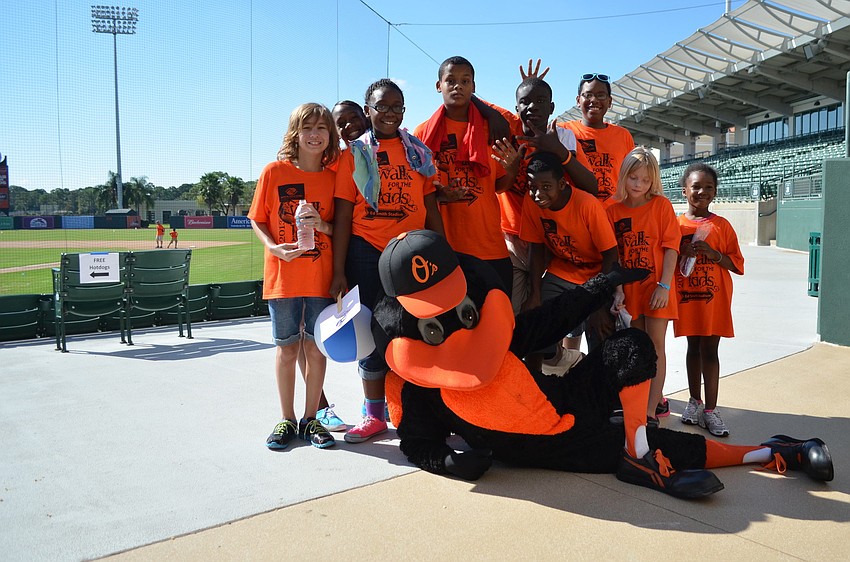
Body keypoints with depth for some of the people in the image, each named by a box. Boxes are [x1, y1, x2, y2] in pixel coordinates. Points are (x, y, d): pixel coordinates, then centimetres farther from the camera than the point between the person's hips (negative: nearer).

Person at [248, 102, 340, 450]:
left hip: (322, 277, 1)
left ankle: (310, 419, 21)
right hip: (284, 277, -1)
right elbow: (257, 220, 3)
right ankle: (287, 420, 22)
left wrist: (323, 225, -12)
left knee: (316, 348, 6)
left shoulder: (334, 176, 3)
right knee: (286, 348, 7)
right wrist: (274, 248, -14)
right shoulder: (274, 172, -1)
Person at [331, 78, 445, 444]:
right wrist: (339, 271, -6)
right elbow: (343, 215, -1)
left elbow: (431, 208, 11)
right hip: (366, 252, -1)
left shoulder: (417, 151, 11)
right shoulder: (355, 154, 4)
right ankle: (374, 415, 18)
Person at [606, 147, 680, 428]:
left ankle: (651, 411, 1)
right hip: (629, 288, 4)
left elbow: (671, 247, -7)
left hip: (655, 287, -4)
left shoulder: (661, 205, -5)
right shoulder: (614, 210, 2)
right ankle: (657, 399, 31)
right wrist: (617, 289, -6)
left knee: (655, 345, -2)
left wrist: (664, 286, -14)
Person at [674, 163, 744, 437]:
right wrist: (680, 252, -12)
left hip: (714, 298, -1)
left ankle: (710, 410, 6)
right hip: (687, 297, 1)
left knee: (710, 350, 0)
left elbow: (737, 265, 0)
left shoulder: (722, 225, 1)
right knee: (693, 347, 12)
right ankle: (694, 401, 25)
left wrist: (713, 253, -15)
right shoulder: (676, 224, 3)